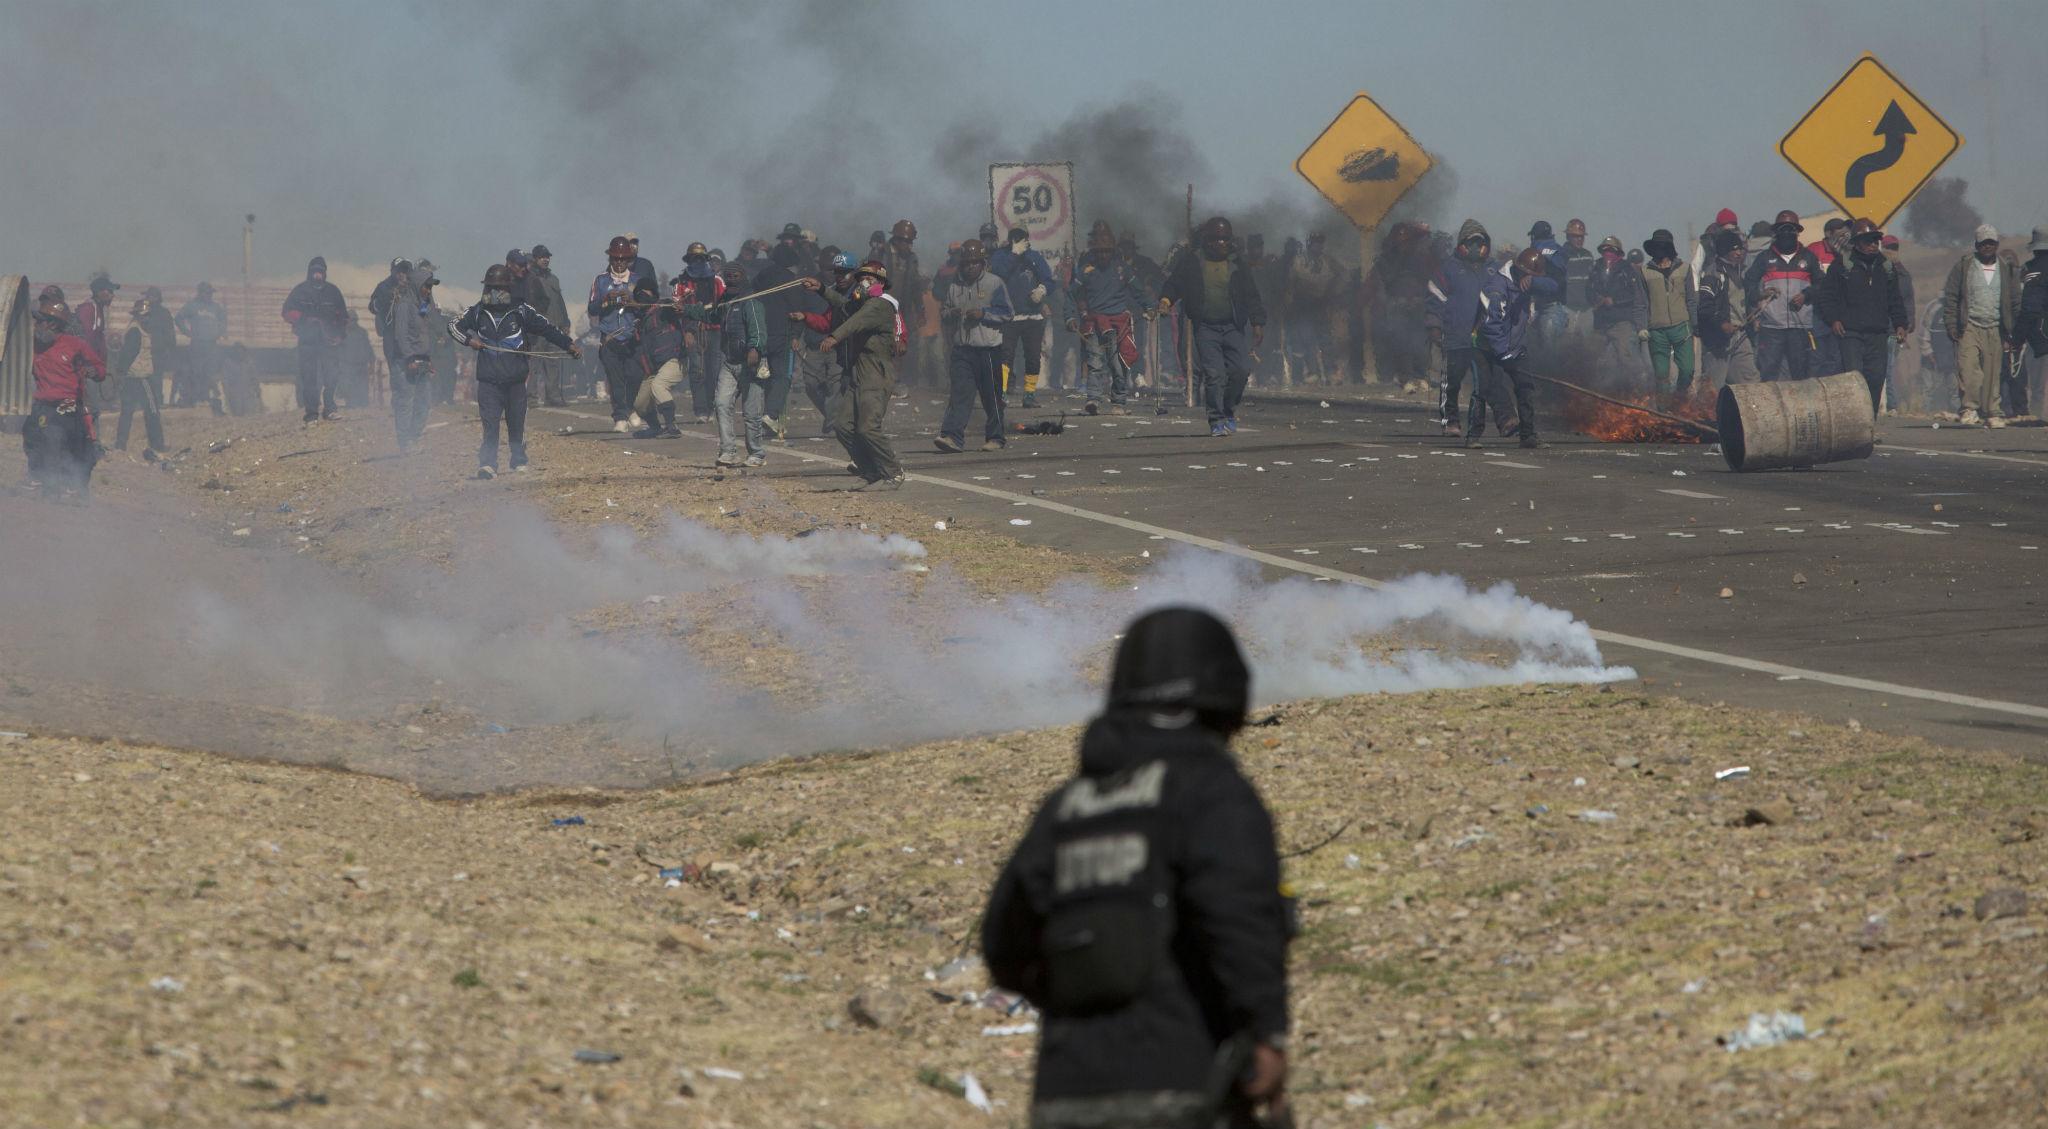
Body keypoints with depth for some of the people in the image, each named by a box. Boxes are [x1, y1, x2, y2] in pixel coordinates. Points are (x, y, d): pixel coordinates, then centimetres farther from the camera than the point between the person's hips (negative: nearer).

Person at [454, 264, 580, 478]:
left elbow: (546, 328, 6)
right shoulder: (478, 312, 7)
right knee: (490, 422, -10)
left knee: (516, 422, 9)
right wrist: (469, 339, -2)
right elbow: (455, 326, 17)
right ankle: (488, 464, -13)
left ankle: (519, 461, 27)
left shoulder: (521, 311, 3)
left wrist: (569, 344, -1)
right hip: (488, 378, 0)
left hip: (515, 378, 0)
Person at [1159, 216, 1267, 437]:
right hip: (1205, 328, -3)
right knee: (1214, 373, -13)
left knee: (1241, 369, -7)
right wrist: (1166, 299, -15)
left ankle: (1228, 409, 17)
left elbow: (1251, 295, 13)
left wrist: (1257, 323, 6)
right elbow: (1174, 284, 7)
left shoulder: (1236, 265, 11)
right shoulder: (1191, 264, 5)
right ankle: (1217, 421, -7)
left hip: (1232, 326, 3)